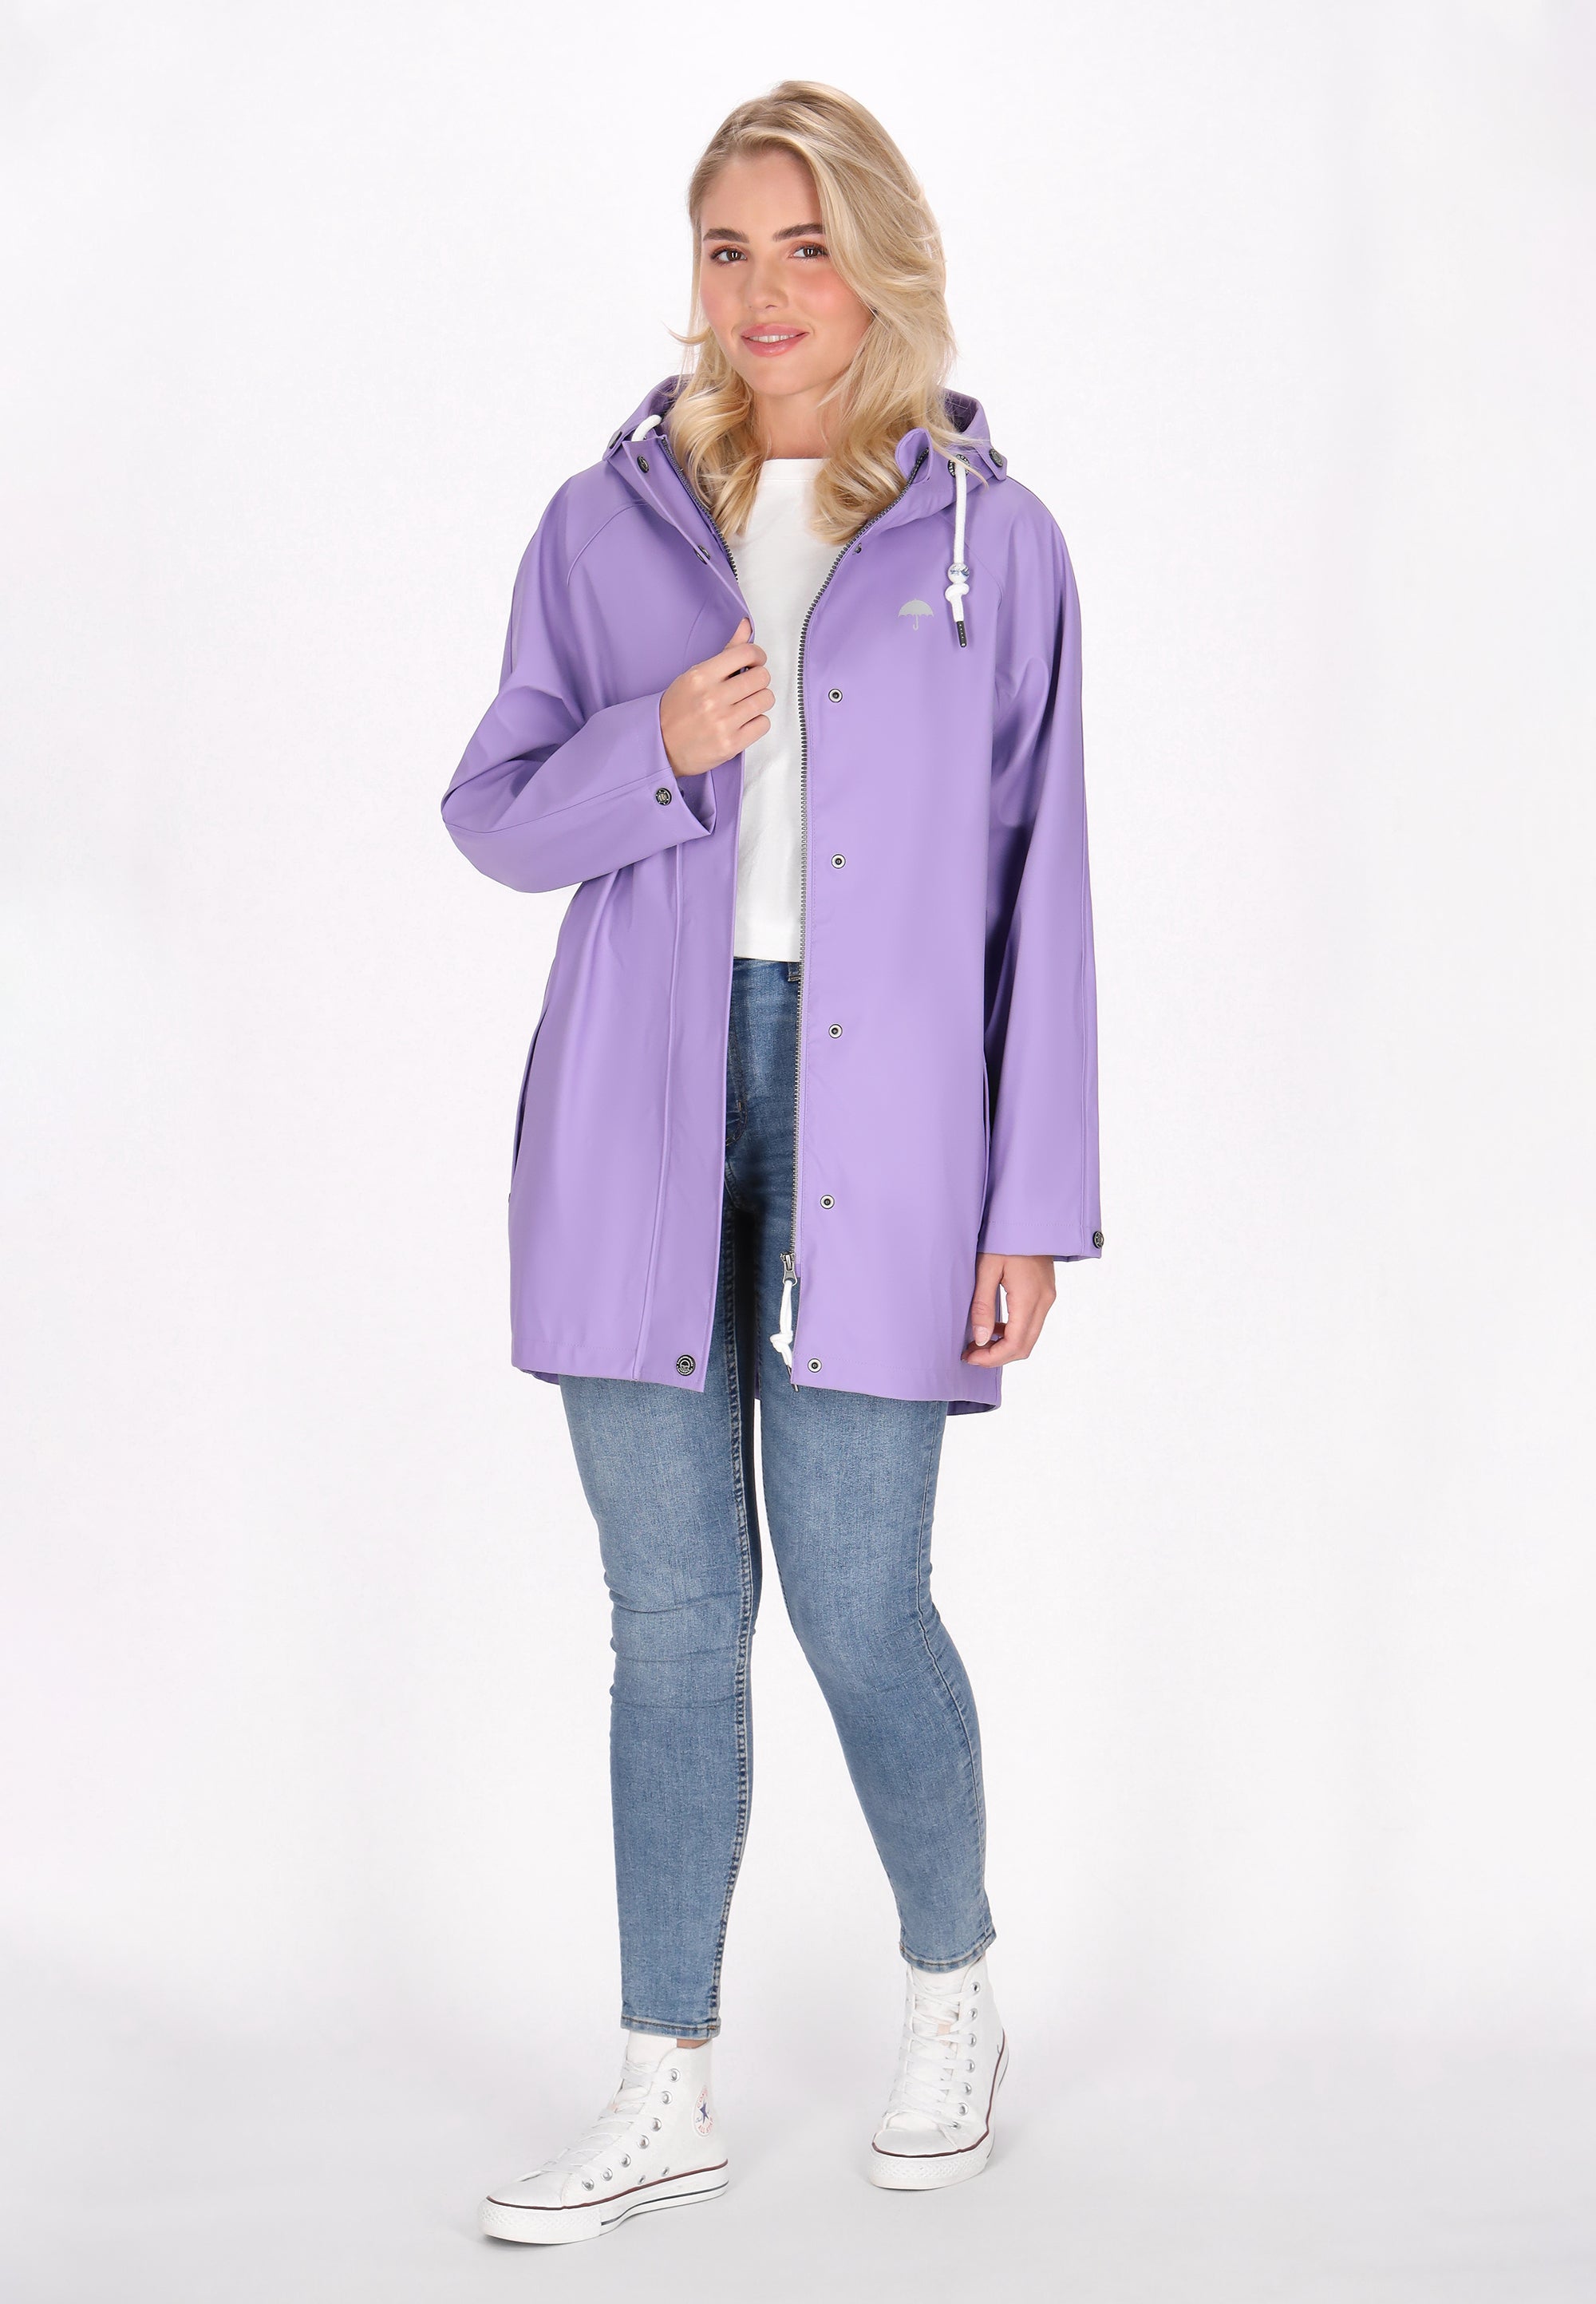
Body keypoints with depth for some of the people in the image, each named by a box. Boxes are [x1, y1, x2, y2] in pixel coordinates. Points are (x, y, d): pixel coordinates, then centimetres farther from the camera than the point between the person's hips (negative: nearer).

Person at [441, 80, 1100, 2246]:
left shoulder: (990, 541, 3)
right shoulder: (607, 525, 8)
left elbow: (1039, 888, 2)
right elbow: (493, 814, 10)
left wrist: (1038, 1202, -2)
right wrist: (652, 750, -11)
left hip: (879, 1123, -2)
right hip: (640, 1125, 2)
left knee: (858, 1605, 0)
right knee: (675, 1613, 6)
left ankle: (954, 1999, 28)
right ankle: (670, 2090, 18)